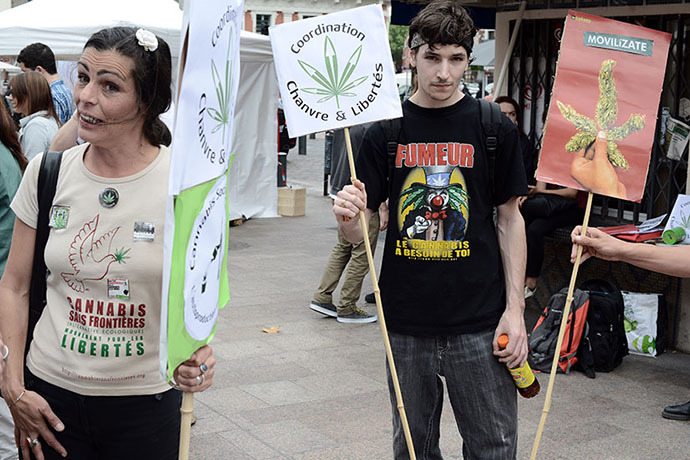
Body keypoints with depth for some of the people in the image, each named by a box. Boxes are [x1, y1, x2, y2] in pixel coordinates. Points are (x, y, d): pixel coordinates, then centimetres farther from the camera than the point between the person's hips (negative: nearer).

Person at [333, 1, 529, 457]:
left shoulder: (495, 128, 0)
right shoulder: (385, 131, 2)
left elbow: (510, 218, 4)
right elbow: (359, 231, 3)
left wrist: (515, 308, -3)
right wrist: (348, 217, -22)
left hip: (479, 323, -1)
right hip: (406, 322, 2)